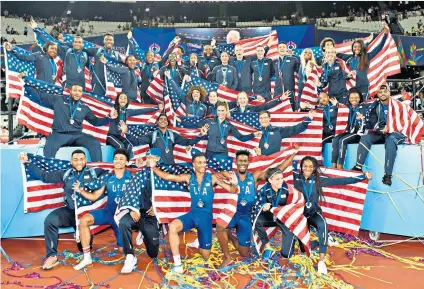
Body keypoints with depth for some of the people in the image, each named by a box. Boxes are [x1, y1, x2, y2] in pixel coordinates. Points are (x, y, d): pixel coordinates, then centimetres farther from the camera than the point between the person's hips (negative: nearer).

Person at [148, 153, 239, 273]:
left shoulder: (212, 178, -7)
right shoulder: (189, 178, -1)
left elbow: (231, 190, -9)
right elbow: (167, 176, -2)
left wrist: (234, 184, -32)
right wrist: (154, 167, -16)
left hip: (206, 216, -1)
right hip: (192, 214, 1)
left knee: (205, 256, 6)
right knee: (172, 227, -32)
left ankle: (200, 243, 44)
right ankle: (177, 264, -21)